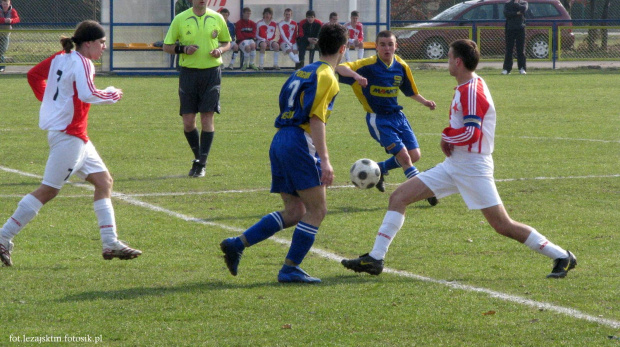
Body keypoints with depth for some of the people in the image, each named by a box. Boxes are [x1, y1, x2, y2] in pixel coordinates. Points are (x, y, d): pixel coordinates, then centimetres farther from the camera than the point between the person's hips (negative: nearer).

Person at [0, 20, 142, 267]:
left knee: (104, 181, 11)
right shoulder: (82, 63, -14)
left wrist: (47, 100, 27)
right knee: (48, 190, -8)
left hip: (75, 136, 11)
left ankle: (111, 244, 10)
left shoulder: (61, 57, 13)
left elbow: (33, 74, 20)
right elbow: (87, 94, -28)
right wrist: (112, 95, -12)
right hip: (68, 134, -11)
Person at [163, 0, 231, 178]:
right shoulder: (180, 19, 1)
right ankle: (198, 157, 23)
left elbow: (227, 42, 17)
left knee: (207, 118, -5)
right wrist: (183, 49, -14)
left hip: (211, 72, 0)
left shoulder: (217, 18, 5)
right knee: (188, 121, 0)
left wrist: (220, 50, -6)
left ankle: (202, 163, 1)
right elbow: (167, 46, 5)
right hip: (188, 73, 0)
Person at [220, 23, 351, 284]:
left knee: (294, 212, 12)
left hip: (280, 141, 9)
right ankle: (290, 269, -3)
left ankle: (237, 244, 7)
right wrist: (325, 161, -20)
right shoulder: (326, 77, -7)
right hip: (299, 143, -9)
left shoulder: (303, 72, 20)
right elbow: (315, 118, -16)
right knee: (316, 210, -2)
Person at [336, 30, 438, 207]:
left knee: (415, 155, 3)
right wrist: (354, 74, -45)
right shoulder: (368, 65, -14)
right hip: (378, 118, -6)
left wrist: (425, 102, 1)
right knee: (404, 156, -12)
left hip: (397, 115, 6)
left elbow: (411, 91, 17)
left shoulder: (401, 66, 2)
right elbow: (340, 68, -25)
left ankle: (380, 169, 27)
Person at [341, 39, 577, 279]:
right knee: (399, 196, 3)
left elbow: (471, 133, -26)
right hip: (453, 165, 10)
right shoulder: (463, 88, 13)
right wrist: (449, 138, 6)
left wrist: (446, 137, -8)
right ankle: (375, 259, 3)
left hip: (473, 167, -10)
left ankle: (562, 257, 5)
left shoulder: (472, 91, -18)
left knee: (503, 225, -8)